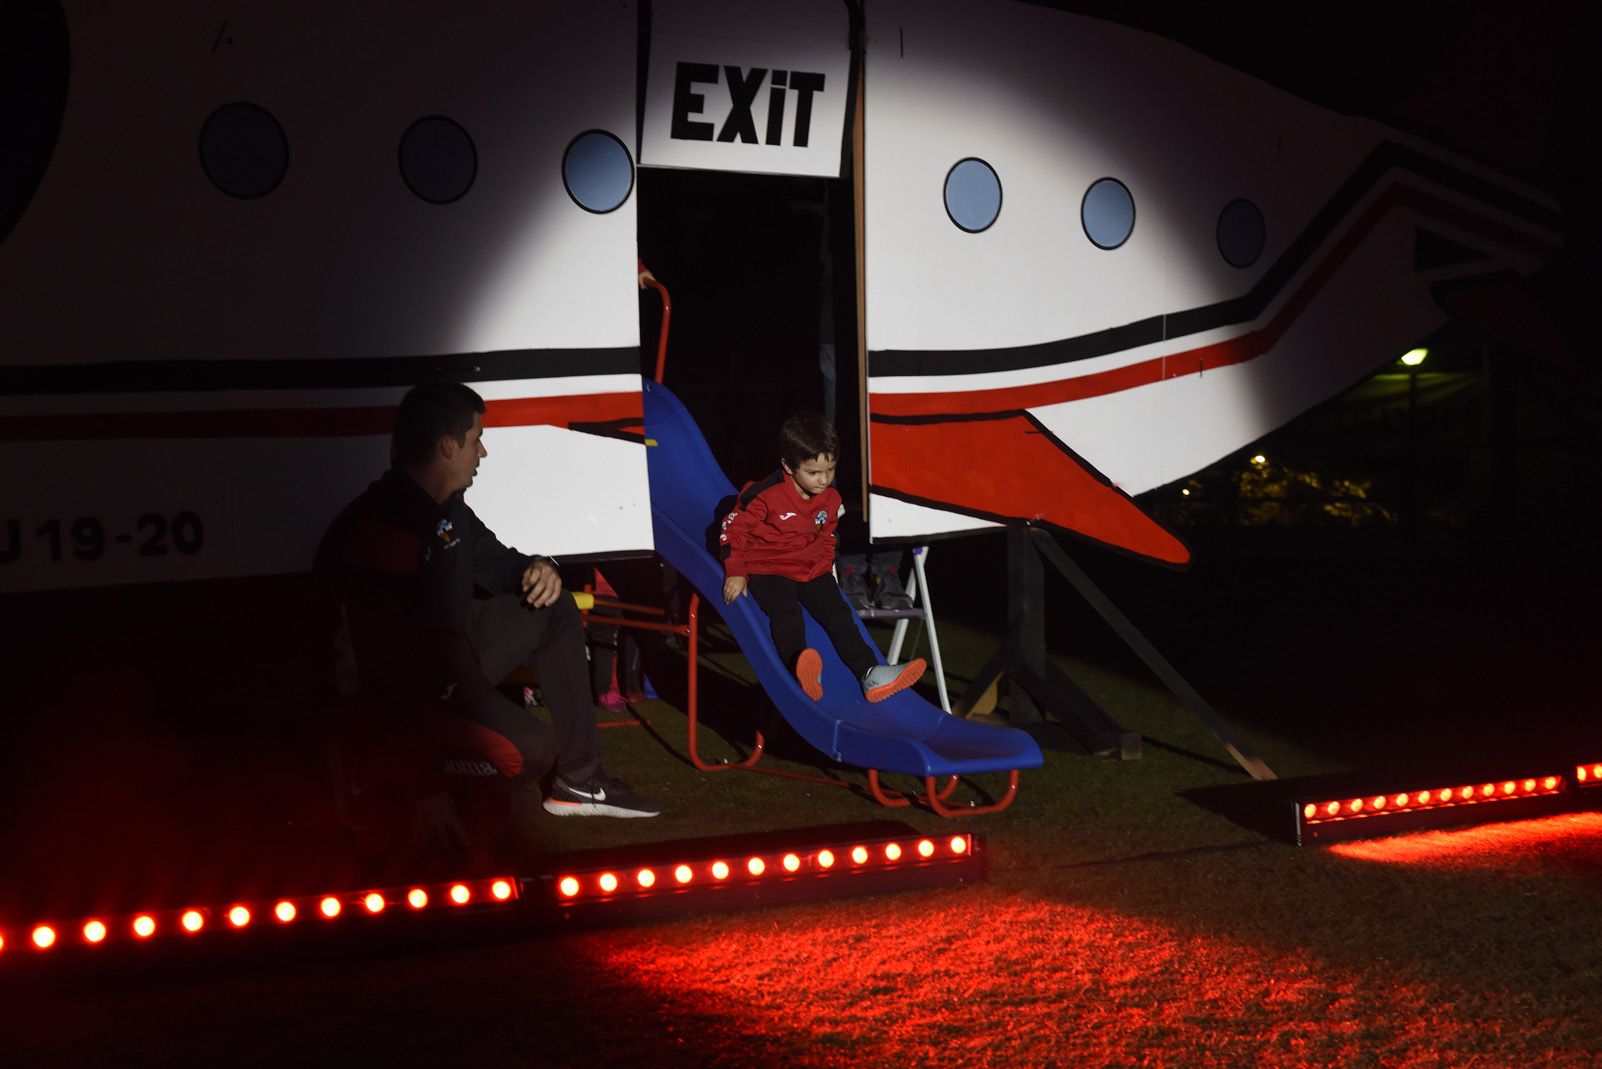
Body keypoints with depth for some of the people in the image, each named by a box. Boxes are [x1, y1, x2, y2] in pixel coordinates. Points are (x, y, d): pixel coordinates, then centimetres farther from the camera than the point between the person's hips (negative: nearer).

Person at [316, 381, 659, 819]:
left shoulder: (448, 508, 3)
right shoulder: (382, 523, -28)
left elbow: (493, 560, 19)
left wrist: (538, 569, -2)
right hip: (403, 688, -10)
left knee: (555, 612, 14)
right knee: (534, 750, -23)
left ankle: (579, 781, 13)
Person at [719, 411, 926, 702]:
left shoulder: (831, 498, 3)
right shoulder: (766, 495, -16)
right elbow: (732, 529, -9)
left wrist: (825, 569, 10)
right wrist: (735, 573, -14)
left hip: (813, 570, 6)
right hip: (767, 569, -6)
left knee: (838, 613, -11)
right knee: (787, 615, -30)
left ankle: (870, 674, -19)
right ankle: (802, 668, -56)